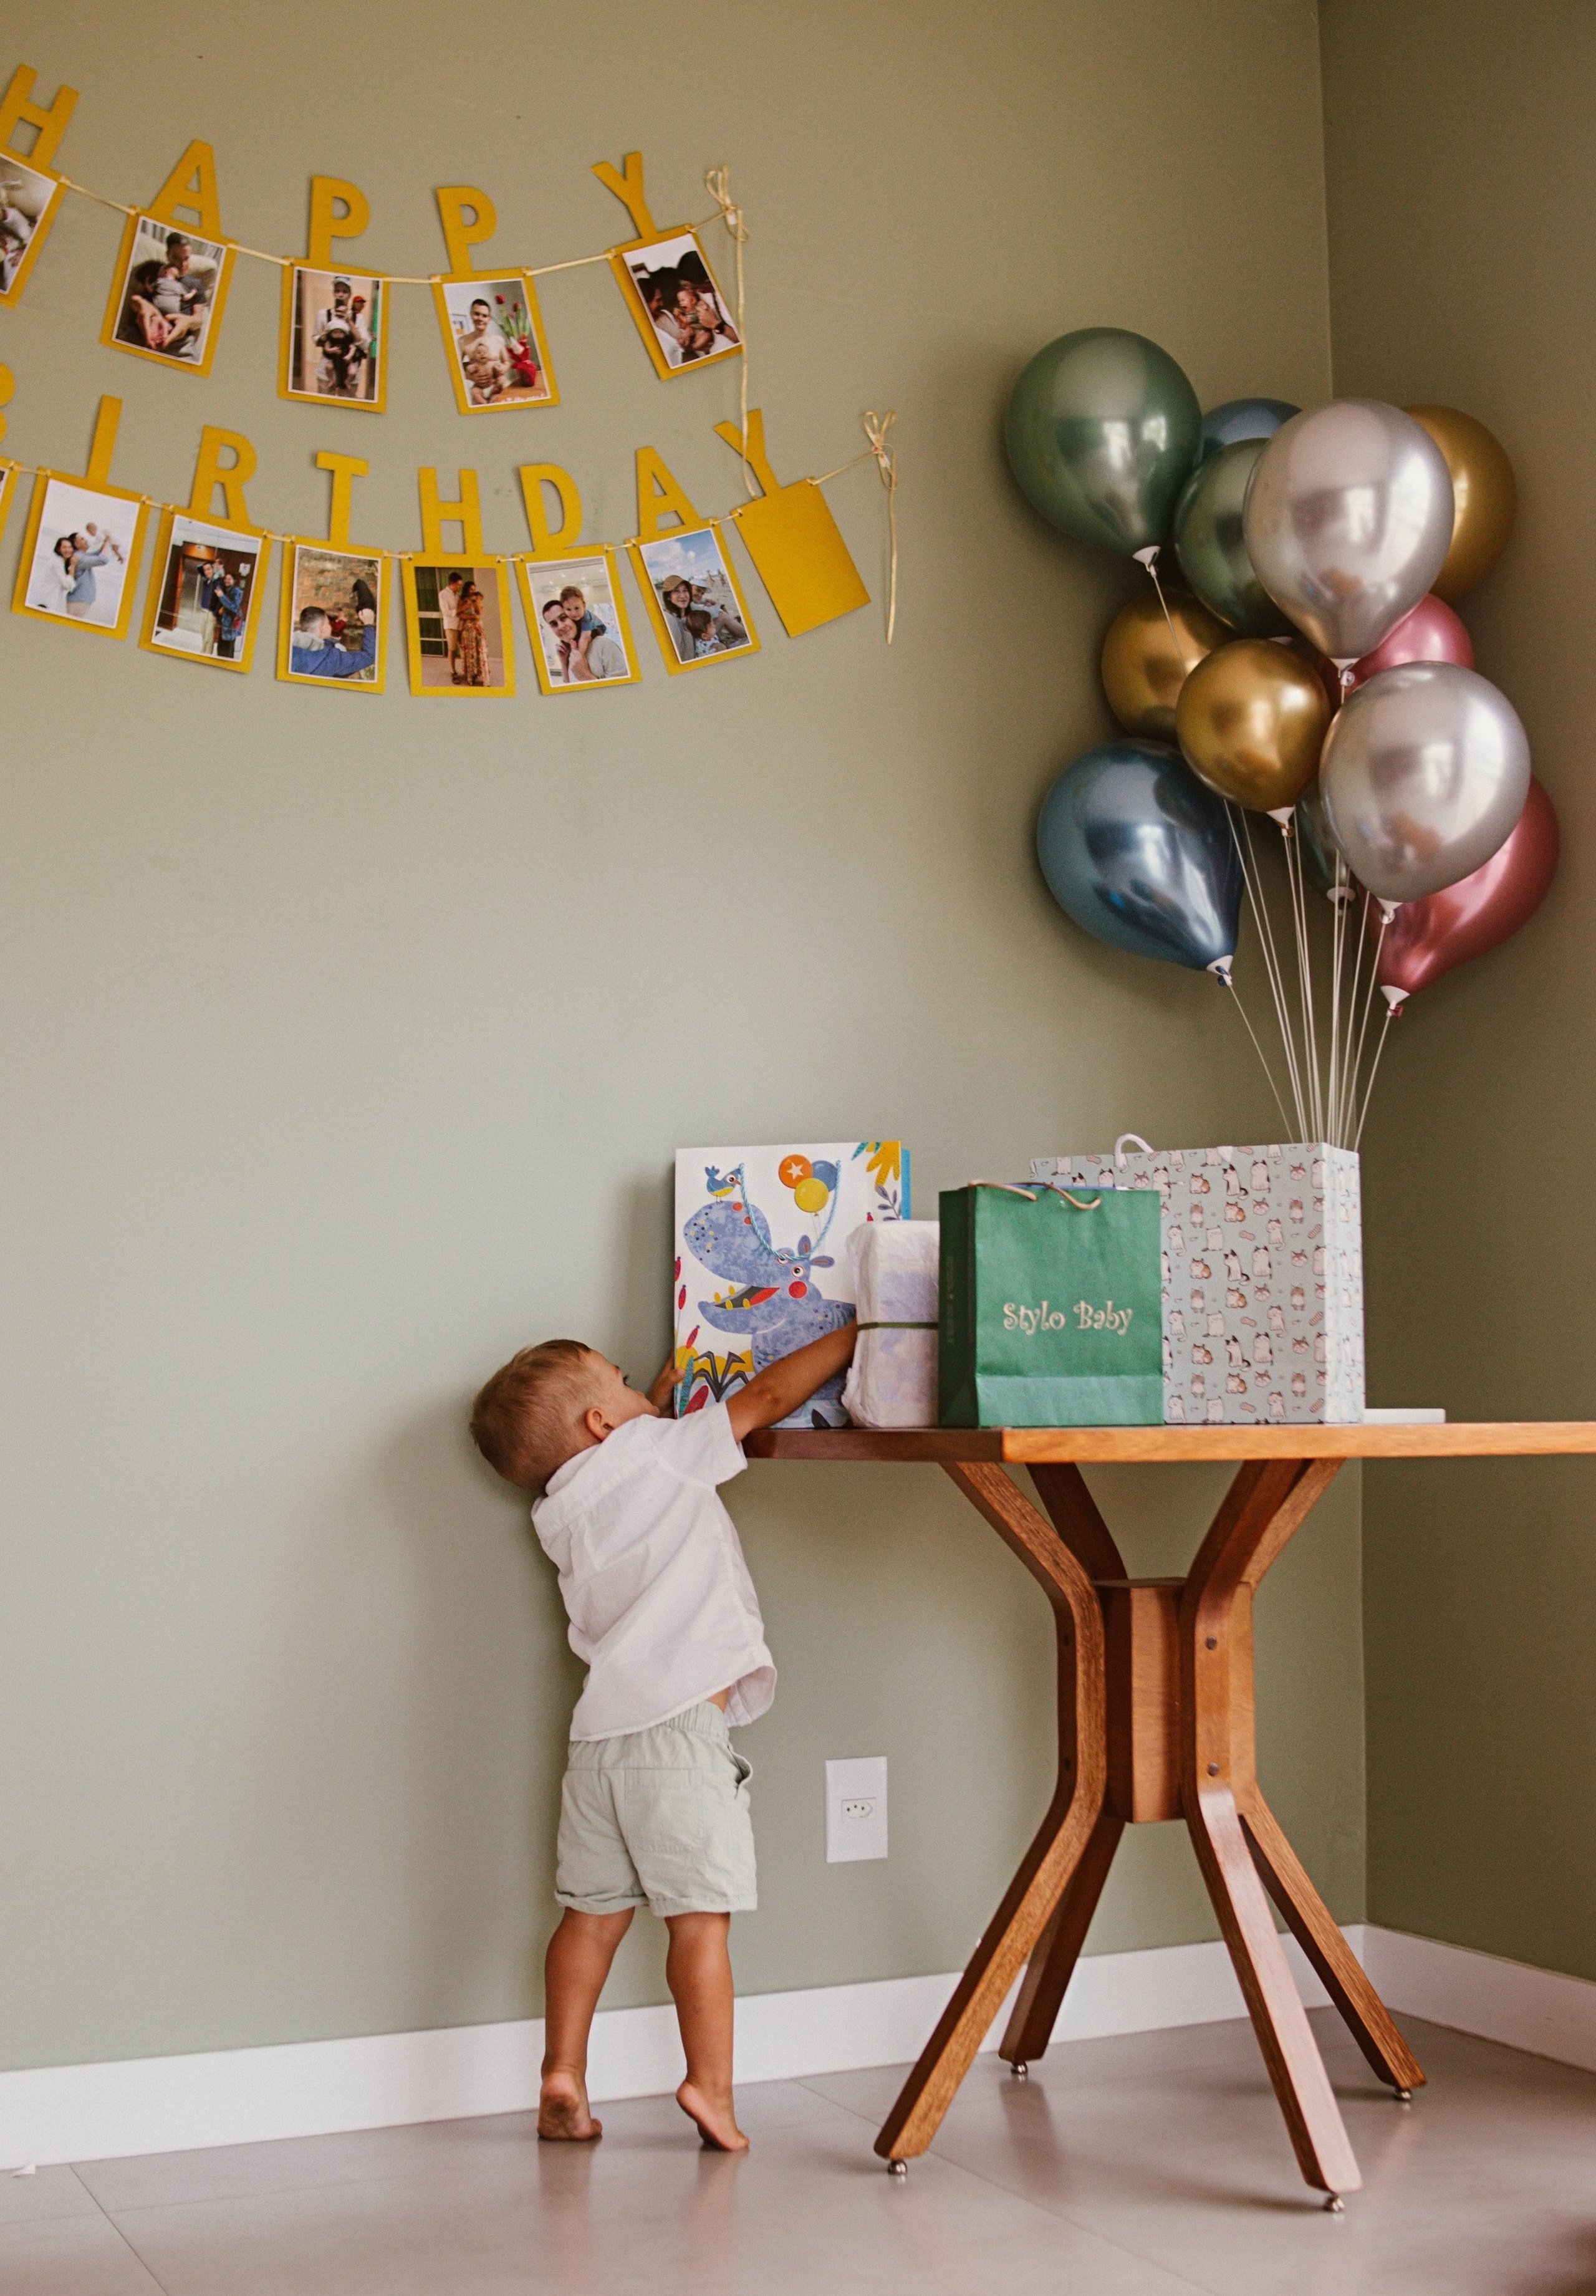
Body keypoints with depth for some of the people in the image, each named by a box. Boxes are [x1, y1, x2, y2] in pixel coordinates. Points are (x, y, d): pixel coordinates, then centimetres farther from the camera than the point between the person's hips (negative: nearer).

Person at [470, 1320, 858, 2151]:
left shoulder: (556, 1515, 18)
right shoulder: (659, 1453, 1)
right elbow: (768, 1397, 8)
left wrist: (656, 1405, 36)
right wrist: (851, 1335, 18)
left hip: (600, 1732, 7)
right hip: (680, 1724, -7)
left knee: (593, 1913, 13)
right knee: (699, 1914, -2)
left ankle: (562, 2080, 16)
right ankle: (709, 2087, -1)